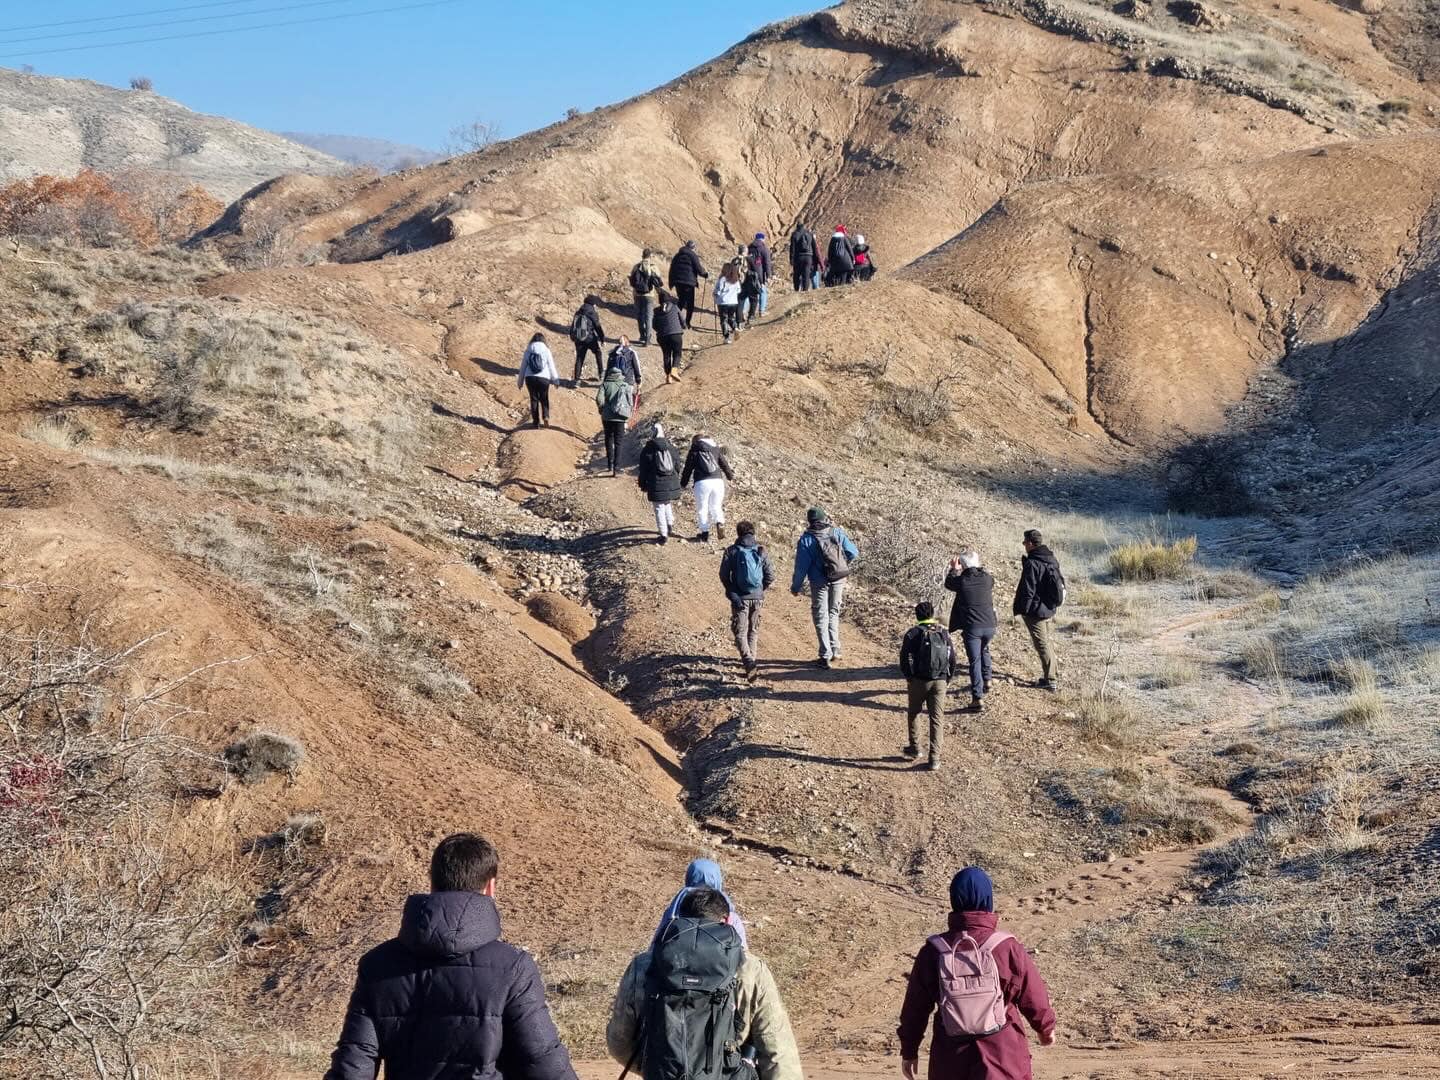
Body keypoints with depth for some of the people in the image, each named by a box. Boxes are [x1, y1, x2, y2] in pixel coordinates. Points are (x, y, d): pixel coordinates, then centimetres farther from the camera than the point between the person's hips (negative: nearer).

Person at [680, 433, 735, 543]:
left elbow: (688, 469, 6)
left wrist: (682, 484, 16)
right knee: (716, 506, 18)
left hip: (702, 482, -3)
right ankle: (719, 523, -9)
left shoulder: (694, 451, 8)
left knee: (702, 509, 9)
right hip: (718, 480, 3)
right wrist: (730, 475, 43)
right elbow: (724, 464, 25)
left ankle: (705, 534, 9)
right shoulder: (716, 449, 17)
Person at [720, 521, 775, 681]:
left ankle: (749, 662, -20)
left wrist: (731, 592, -2)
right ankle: (750, 660, 23)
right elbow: (770, 576, 0)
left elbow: (723, 575, -10)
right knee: (754, 630, 18)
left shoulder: (731, 551, -3)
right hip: (757, 597, 3)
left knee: (740, 631, 0)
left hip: (739, 598, -3)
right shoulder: (761, 551, 3)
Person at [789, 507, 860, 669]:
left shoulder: (806, 539, -11)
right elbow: (853, 553, -2)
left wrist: (795, 587, 1)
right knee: (833, 613, 21)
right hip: (839, 581, 3)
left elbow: (801, 566, -10)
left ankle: (825, 656, 4)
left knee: (821, 617, 7)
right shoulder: (837, 532, -3)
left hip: (820, 583, -3)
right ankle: (835, 651, 24)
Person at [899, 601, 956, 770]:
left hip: (919, 681, -2)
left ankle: (914, 747, 29)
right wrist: (947, 679, 14)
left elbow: (905, 658, -9)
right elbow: (952, 659, 6)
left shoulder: (912, 634, -4)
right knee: (937, 720, 3)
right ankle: (934, 758, -2)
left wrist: (908, 677, 5)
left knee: (913, 714, 21)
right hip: (940, 682, 2)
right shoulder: (944, 633, 6)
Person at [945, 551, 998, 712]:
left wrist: (954, 569, 26)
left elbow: (948, 583, 12)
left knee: (975, 661, -2)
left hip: (971, 627, -4)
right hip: (989, 625, 4)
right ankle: (986, 681, 40)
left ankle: (978, 698, -8)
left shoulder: (962, 581, -10)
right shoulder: (987, 578, -1)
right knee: (984, 650, 33)